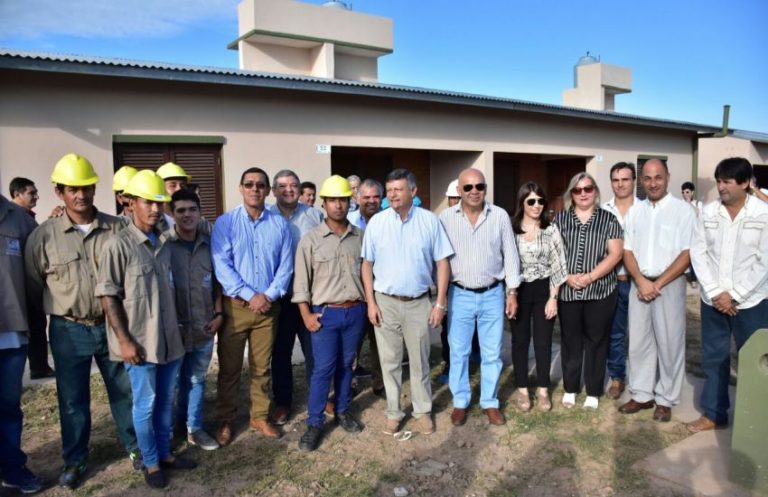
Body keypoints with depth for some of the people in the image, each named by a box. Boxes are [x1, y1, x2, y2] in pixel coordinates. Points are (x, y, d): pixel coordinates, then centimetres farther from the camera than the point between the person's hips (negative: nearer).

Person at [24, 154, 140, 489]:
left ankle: (135, 448, 32)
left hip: (112, 325, 1)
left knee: (125, 391, 13)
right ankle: (75, 461, 31)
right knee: (72, 400, 12)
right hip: (68, 331, 0)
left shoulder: (118, 228, -4)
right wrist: (59, 311, 10)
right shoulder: (43, 236, -5)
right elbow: (32, 284, 6)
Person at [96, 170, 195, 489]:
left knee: (166, 401, 16)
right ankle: (151, 463, 25)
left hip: (170, 339, 5)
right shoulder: (118, 245, -11)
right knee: (145, 404, 8)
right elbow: (108, 296, -11)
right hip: (140, 342, -5)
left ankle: (165, 453, 33)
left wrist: (178, 329, 13)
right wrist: (124, 340, -14)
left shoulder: (165, 244, 6)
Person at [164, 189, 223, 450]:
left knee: (196, 379, 16)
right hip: (172, 327, -3)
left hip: (203, 327, 4)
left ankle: (194, 428, 30)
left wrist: (218, 313, 3)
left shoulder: (209, 243, 3)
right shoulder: (162, 243, -10)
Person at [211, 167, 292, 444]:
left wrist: (269, 296, -12)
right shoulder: (225, 222, -4)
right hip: (235, 306, -2)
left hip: (268, 306, 2)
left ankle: (260, 417, 28)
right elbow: (221, 265, -12)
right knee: (229, 368, 8)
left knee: (261, 368, 13)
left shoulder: (279, 224, 4)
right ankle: (225, 421, 23)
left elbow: (286, 265, 1)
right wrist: (250, 295, -17)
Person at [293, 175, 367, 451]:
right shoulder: (311, 239, -5)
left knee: (346, 364, 14)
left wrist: (368, 304, 8)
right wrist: (306, 315, -9)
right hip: (325, 313, -3)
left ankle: (342, 411, 31)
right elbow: (301, 281, -4)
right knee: (323, 369, 0)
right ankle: (314, 423, 13)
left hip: (355, 311, 3)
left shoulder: (360, 236, 3)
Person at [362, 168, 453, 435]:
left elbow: (442, 263, -2)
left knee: (420, 361, 12)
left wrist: (441, 303, -5)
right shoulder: (376, 222, -2)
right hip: (385, 302, 1)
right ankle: (393, 412, 27)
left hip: (419, 302, 0)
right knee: (390, 361, 11)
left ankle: (423, 411, 29)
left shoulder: (430, 221, -4)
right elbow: (367, 264, 3)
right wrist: (371, 302, -3)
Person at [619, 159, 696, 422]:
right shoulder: (635, 211, 8)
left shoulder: (683, 210, -4)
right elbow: (627, 251, 6)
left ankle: (665, 399, 17)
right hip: (639, 284, 4)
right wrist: (641, 281, -9)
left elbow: (687, 254, -9)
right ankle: (642, 394, 21)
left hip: (670, 285, -4)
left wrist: (658, 283, -13)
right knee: (639, 341, 9)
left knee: (669, 343, 3)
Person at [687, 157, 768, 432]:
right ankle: (714, 413, 26)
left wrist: (734, 295, -13)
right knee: (713, 358, 12)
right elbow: (698, 253, 0)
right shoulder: (708, 212, 1)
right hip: (713, 300, 3)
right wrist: (714, 292, -9)